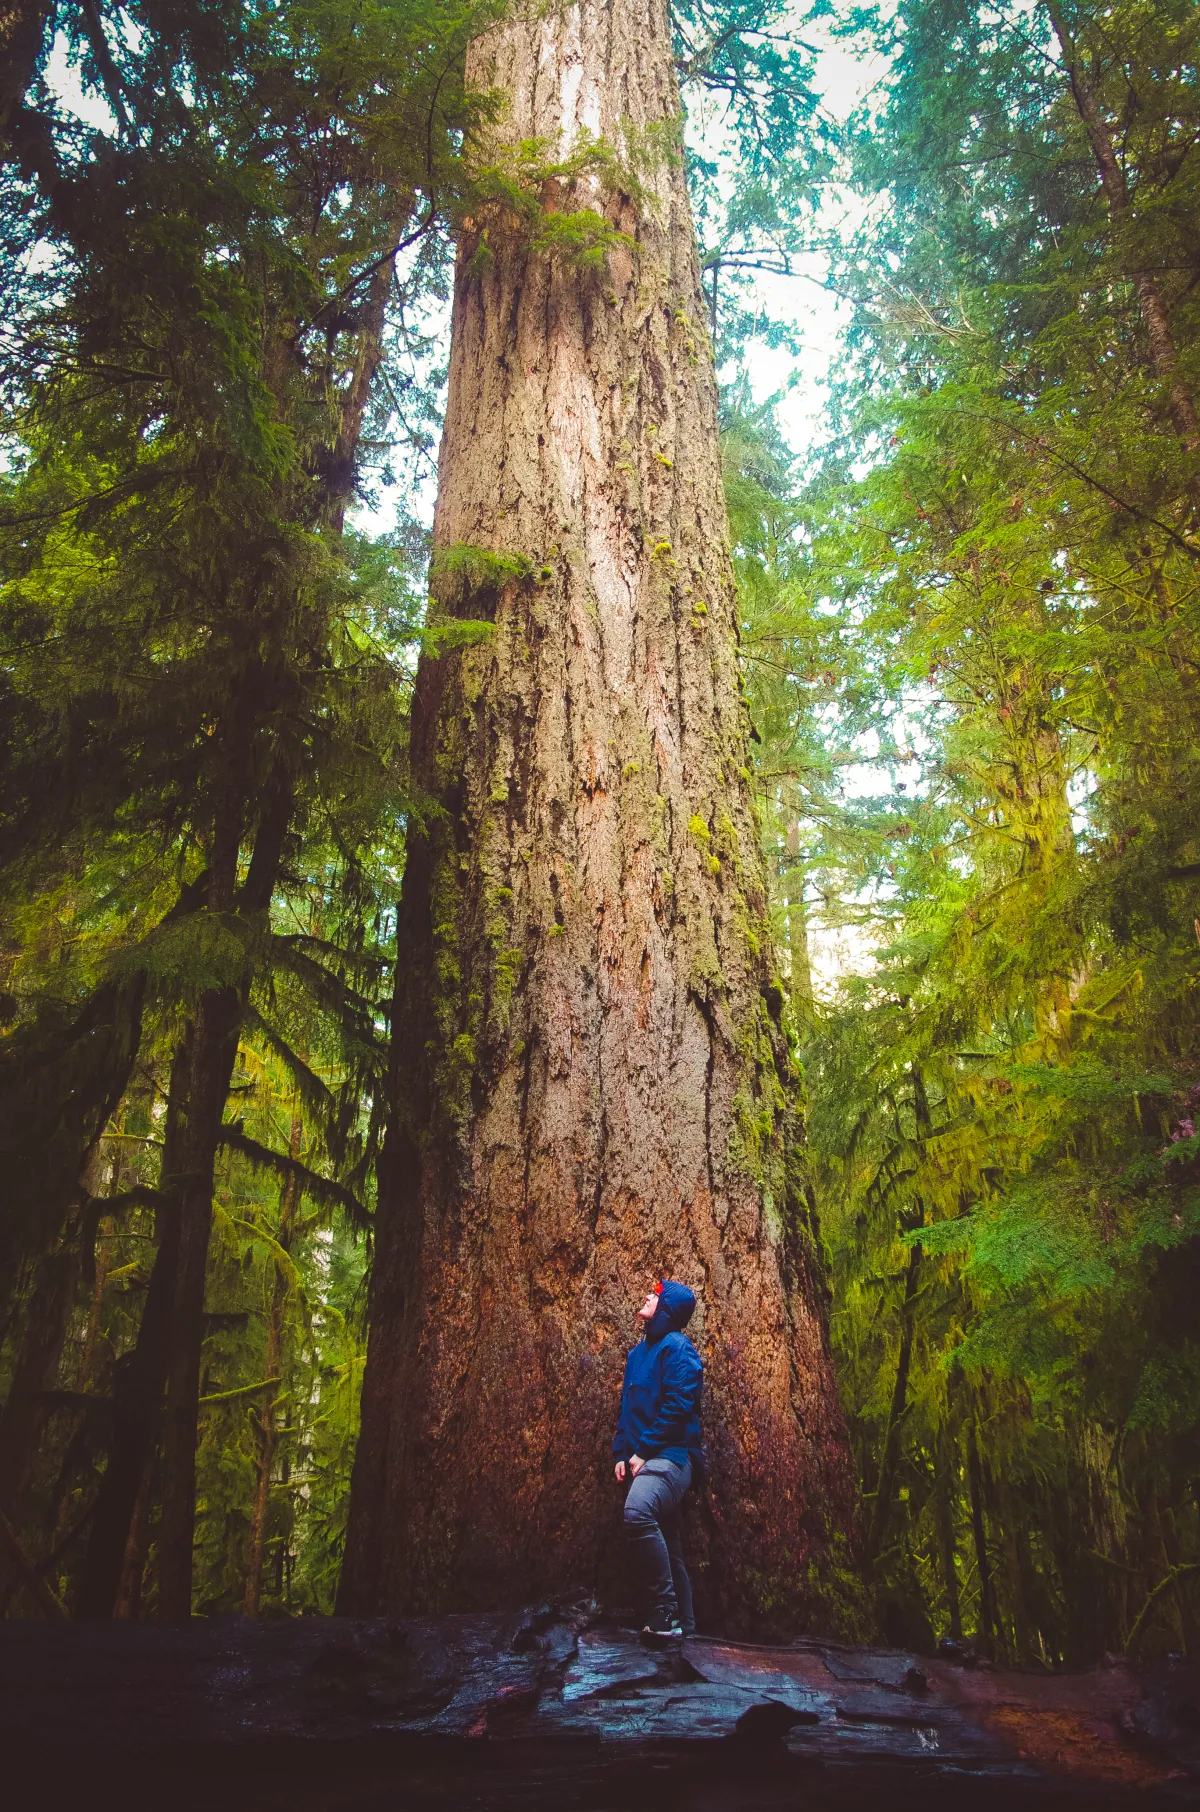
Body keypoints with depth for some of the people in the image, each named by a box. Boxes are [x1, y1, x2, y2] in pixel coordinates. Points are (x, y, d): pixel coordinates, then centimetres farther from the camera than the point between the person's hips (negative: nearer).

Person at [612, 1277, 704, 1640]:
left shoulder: (677, 1347, -6)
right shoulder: (639, 1352, 20)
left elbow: (677, 1406, -15)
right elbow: (628, 1406, 21)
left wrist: (643, 1451, -15)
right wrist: (622, 1453, 8)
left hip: (671, 1455, -9)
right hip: (643, 1459, 9)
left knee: (638, 1512, -33)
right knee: (664, 1542, 11)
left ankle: (666, 1612, -26)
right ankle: (681, 1620, 21)